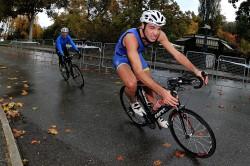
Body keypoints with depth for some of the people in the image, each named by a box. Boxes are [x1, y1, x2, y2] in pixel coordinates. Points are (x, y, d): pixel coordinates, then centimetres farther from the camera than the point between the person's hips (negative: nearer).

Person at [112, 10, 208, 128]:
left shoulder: (159, 35, -24)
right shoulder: (131, 37, -42)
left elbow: (177, 54, -21)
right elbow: (139, 72, -49)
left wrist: (195, 70, -36)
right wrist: (162, 92, -56)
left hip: (137, 56, 6)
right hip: (122, 58, -5)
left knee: (149, 87, 5)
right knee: (132, 84, -32)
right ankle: (133, 102, 2)